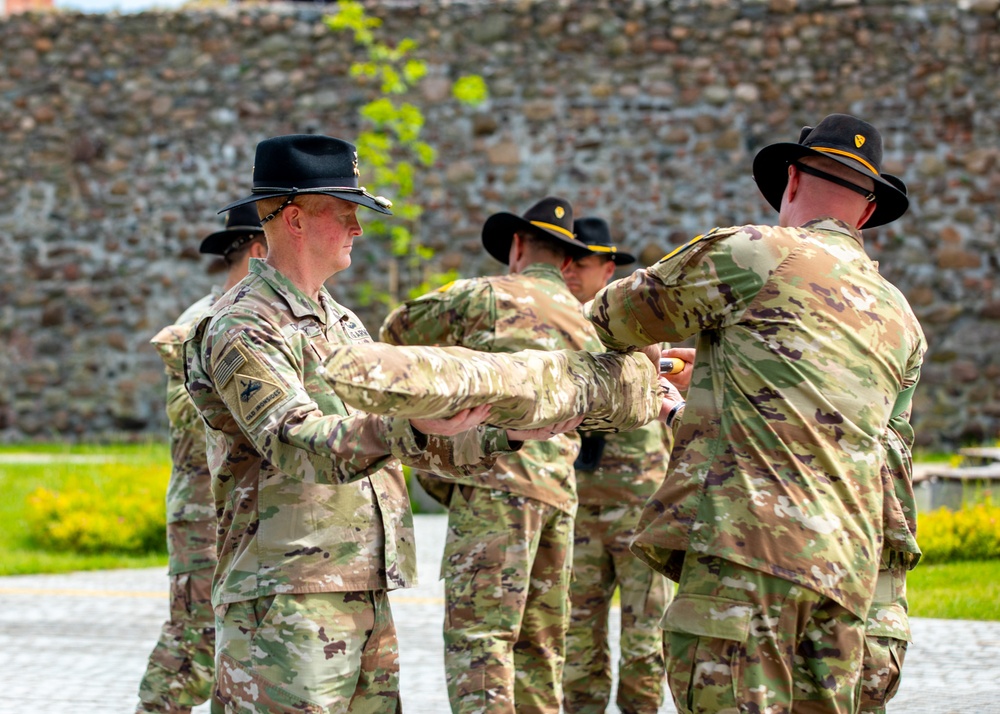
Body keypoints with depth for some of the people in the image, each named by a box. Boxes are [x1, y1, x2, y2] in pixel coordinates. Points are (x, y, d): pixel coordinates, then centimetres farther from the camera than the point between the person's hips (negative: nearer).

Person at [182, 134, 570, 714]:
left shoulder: (343, 323, 21)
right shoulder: (242, 329, -10)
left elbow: (406, 443, 25)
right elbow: (295, 442, -26)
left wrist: (509, 435, 14)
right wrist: (409, 428, -39)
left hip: (367, 596, 9)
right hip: (285, 599, -9)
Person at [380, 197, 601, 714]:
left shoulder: (488, 295, 4)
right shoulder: (585, 326, 21)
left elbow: (397, 330, 14)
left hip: (497, 481, -7)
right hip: (559, 494, 7)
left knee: (477, 634, -13)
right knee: (538, 643, 11)